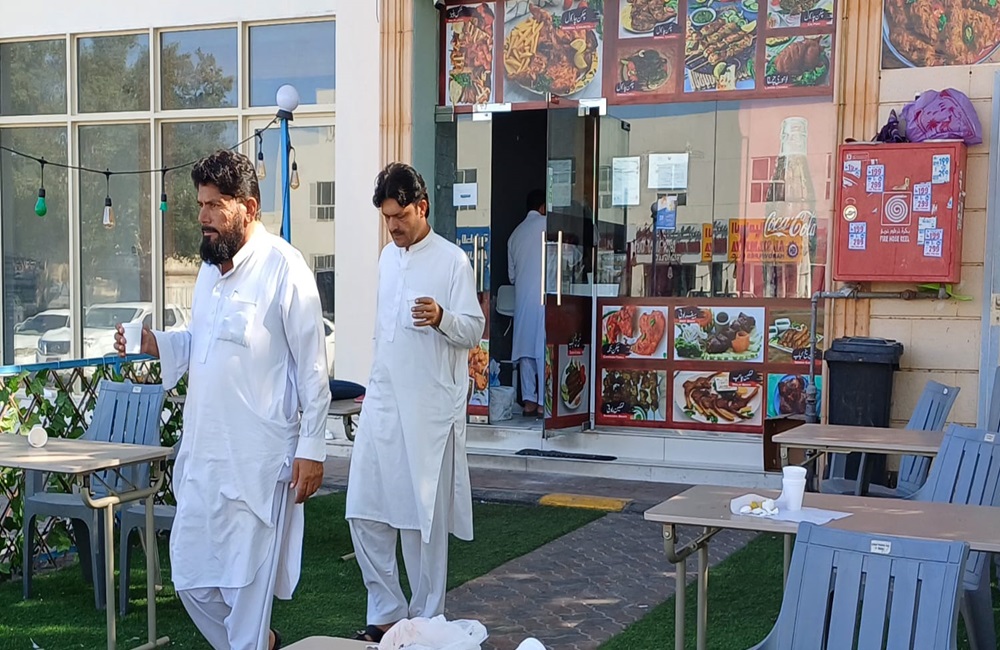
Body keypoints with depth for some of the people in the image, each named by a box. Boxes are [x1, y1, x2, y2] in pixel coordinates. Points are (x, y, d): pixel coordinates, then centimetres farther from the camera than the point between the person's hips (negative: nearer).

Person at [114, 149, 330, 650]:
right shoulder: (211, 266, 12)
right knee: (191, 576, 13)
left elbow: (313, 367, -10)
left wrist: (312, 448, -12)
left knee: (247, 581, 2)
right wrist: (156, 344, 3)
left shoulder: (283, 267, -11)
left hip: (258, 457, -8)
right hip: (202, 450, 8)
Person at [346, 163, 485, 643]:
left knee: (424, 519, 1)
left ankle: (426, 619, 15)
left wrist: (442, 318, -28)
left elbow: (474, 331, -10)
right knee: (365, 514, 4)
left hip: (429, 409, -6)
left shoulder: (453, 261, -6)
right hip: (382, 402, 6)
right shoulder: (388, 257, 14)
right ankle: (386, 612, 16)